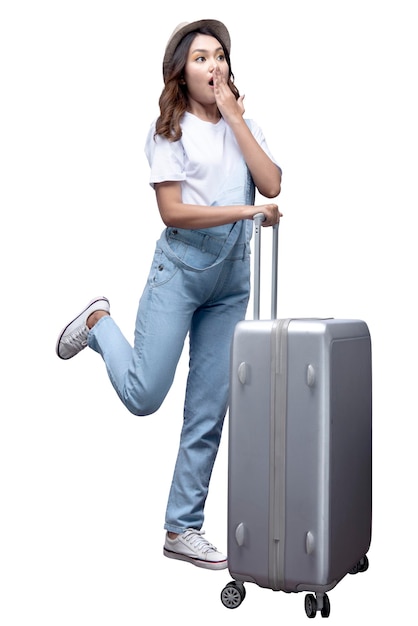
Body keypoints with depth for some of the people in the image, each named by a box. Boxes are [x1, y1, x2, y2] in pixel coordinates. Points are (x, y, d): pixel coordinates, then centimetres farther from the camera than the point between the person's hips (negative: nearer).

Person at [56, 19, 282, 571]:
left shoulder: (243, 124, 11)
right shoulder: (170, 129, -2)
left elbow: (272, 185, -5)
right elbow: (173, 212, -12)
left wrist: (233, 117, -6)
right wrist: (246, 211, -18)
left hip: (233, 278, 4)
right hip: (181, 270, -4)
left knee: (209, 412, 5)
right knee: (144, 396, -8)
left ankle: (183, 529, 17)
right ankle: (100, 323, 21)